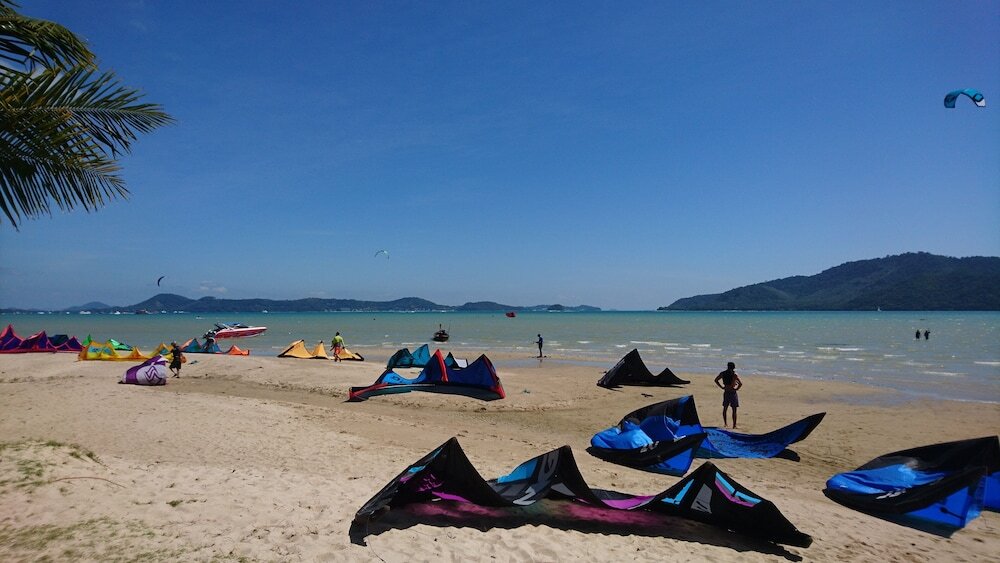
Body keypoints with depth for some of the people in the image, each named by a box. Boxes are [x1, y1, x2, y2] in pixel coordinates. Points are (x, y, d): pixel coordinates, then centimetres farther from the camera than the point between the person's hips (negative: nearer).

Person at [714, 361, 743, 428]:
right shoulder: (734, 374, -14)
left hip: (725, 393, 4)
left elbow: (716, 380, 9)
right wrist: (737, 388, -8)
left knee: (724, 408, 19)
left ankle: (725, 423, 22)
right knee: (734, 410, 4)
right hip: (733, 392, -4)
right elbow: (741, 383, -23)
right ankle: (734, 425, 6)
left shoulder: (722, 373, 0)